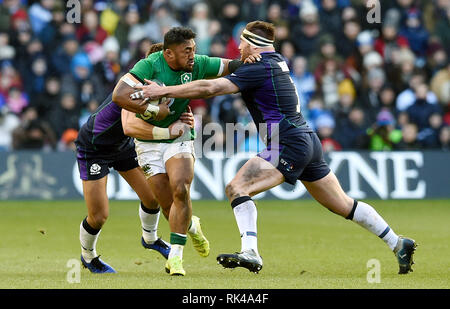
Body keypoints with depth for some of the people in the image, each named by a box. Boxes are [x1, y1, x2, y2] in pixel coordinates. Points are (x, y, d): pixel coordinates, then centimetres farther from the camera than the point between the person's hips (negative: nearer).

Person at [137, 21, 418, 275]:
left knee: (237, 188, -15)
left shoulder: (258, 69, -12)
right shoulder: (276, 61, 16)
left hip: (288, 145, -10)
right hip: (307, 141, 10)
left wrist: (163, 91, -12)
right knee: (343, 205, 15)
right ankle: (398, 243, 16)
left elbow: (210, 88, -18)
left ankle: (250, 252, -29)